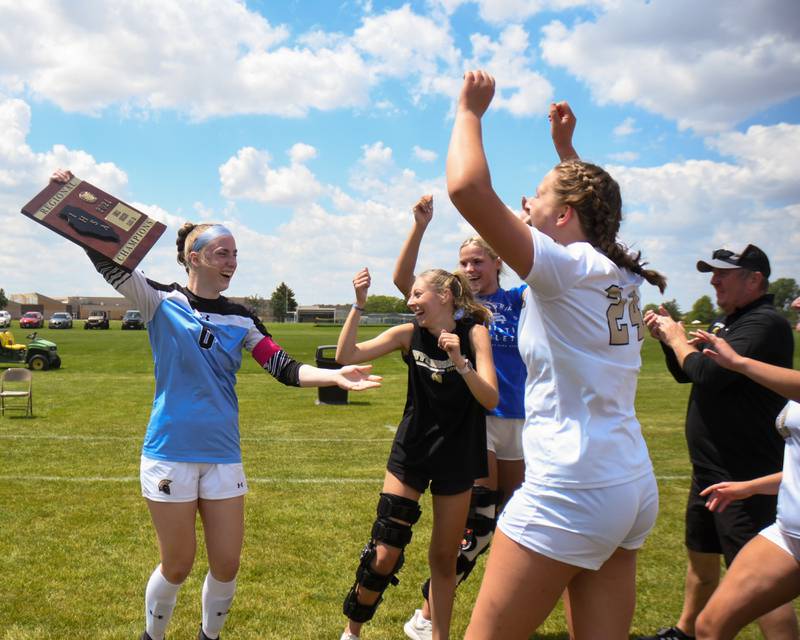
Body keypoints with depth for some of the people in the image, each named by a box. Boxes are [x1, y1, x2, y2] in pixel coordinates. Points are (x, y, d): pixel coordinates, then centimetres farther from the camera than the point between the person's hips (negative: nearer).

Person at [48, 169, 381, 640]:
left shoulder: (240, 320, 5)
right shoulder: (161, 302, -3)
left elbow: (285, 368, -3)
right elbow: (105, 259, -12)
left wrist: (335, 376, -19)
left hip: (224, 455, 4)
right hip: (170, 453, -3)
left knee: (227, 566, 6)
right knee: (177, 566, 5)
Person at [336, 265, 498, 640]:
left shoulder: (473, 333, -10)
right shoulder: (409, 334, -6)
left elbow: (491, 400, -18)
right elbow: (346, 355, -13)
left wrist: (459, 361, -32)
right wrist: (359, 303, -22)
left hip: (457, 458, -1)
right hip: (411, 453, 1)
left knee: (444, 558, 9)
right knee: (384, 554, -3)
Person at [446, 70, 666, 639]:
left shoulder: (565, 267, -12)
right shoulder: (623, 277, 10)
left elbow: (467, 188, -22)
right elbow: (592, 200, 35)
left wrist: (470, 111, -7)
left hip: (568, 494, -9)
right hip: (634, 491, 9)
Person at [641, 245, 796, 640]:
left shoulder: (765, 324, -18)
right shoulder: (726, 322, 13)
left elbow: (710, 373, -28)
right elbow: (685, 373, 21)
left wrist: (678, 338, -11)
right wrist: (667, 336, 4)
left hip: (746, 476, -10)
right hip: (710, 470, 10)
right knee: (701, 556, 23)